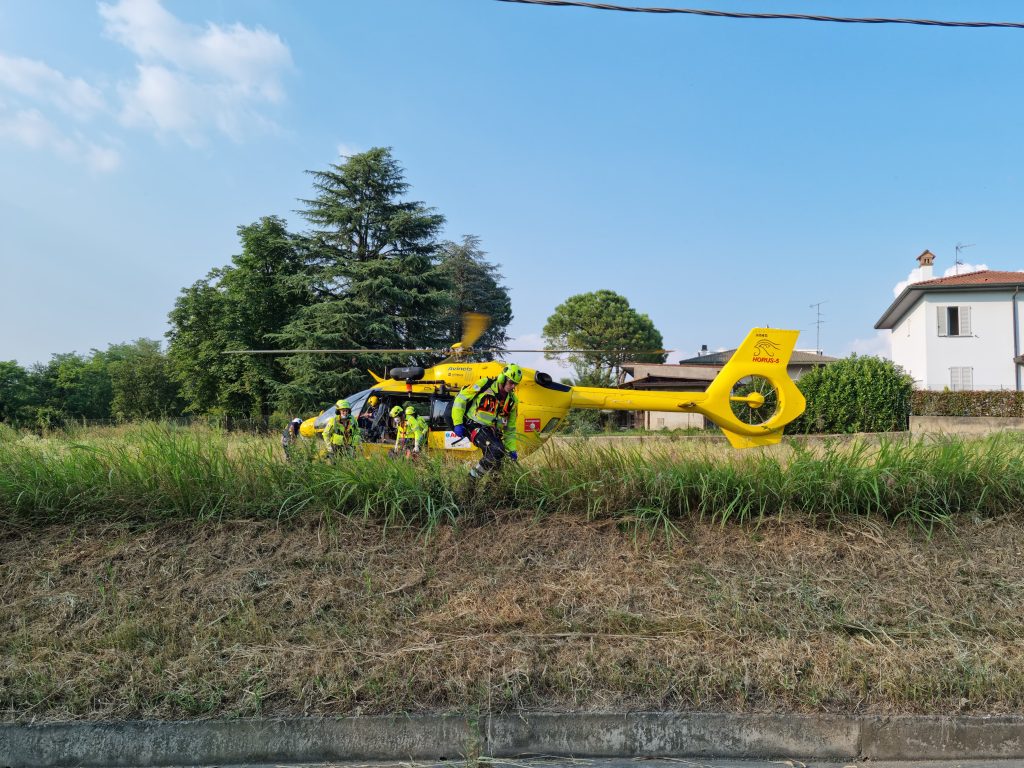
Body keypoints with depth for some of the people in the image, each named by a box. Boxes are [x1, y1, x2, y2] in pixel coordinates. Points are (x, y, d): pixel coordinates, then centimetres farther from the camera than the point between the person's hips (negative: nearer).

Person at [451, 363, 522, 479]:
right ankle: (474, 476, -10)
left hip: (492, 432, 6)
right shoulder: (484, 385, -10)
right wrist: (458, 423, -12)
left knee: (496, 462, -1)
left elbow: (510, 428, 14)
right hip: (474, 426, -6)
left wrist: (512, 449, 9)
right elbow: (460, 399, -6)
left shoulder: (512, 400, 5)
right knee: (496, 451, -26)